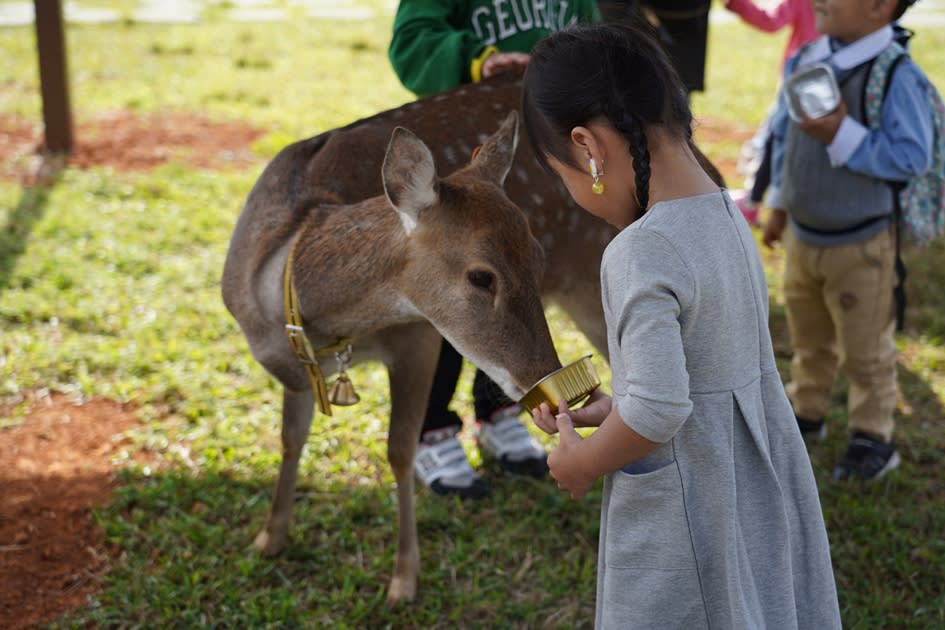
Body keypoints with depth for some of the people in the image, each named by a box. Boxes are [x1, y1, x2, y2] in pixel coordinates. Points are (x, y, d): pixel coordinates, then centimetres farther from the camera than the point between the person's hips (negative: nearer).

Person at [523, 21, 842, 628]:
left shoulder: (640, 254, -25)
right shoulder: (730, 218, 2)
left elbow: (657, 412, -29)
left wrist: (582, 462, -11)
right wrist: (616, 406, 13)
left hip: (680, 518, -8)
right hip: (761, 490, 8)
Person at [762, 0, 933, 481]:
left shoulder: (897, 75, -23)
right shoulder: (805, 61, -3)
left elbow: (912, 156, -26)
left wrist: (841, 135, -31)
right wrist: (778, 205, 15)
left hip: (860, 246, -6)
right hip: (801, 235, 6)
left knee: (865, 350, 11)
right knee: (809, 338, 24)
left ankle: (873, 437, 28)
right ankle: (806, 412, 43)